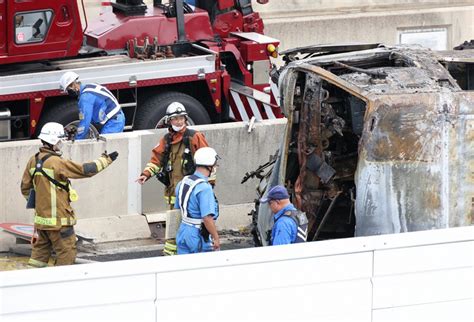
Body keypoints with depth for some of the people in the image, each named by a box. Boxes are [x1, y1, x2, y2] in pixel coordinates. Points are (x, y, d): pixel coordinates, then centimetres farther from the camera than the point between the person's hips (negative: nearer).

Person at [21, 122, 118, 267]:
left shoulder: (33, 161, 5)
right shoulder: (56, 162, -19)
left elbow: (25, 188, 13)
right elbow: (85, 170, -15)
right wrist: (106, 159, -3)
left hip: (41, 217, 8)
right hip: (58, 219, -8)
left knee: (40, 253, 15)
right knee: (66, 254, 4)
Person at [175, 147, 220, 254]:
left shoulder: (183, 183, 7)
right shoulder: (205, 188, -21)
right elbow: (207, 218, -25)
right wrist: (216, 238, -15)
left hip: (183, 232, 8)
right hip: (199, 236, -8)